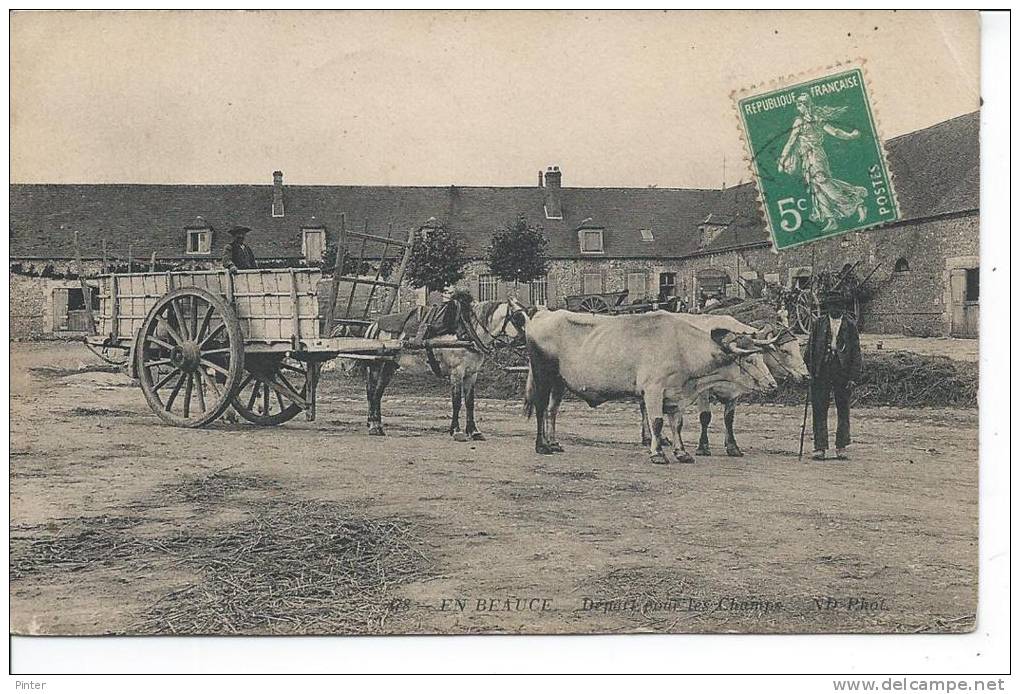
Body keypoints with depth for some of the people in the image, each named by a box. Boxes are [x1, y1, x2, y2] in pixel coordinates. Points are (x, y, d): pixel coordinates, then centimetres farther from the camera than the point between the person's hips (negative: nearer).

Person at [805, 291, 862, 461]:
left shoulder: (850, 326, 4)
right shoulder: (818, 324, 7)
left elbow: (856, 353, 3)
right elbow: (810, 348, 7)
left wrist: (853, 377, -5)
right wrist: (810, 371, -2)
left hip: (843, 374, 0)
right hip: (821, 373, 0)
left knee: (843, 412, 7)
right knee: (819, 411, 0)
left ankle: (841, 447, 17)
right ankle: (820, 447, 6)